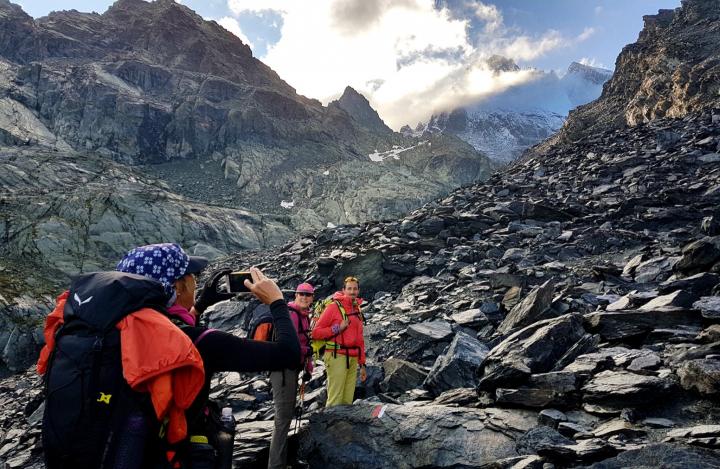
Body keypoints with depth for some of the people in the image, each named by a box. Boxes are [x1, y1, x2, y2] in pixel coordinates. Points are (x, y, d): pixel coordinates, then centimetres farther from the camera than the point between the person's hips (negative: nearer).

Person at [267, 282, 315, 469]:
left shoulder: (304, 316, 15)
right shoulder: (290, 314, -17)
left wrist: (308, 368, 19)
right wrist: (307, 350, -14)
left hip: (292, 368, 10)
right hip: (283, 368, -10)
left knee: (288, 413, 19)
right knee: (283, 417, -7)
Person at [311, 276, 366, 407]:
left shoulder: (357, 309, 16)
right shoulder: (334, 306, -4)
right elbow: (316, 333, -7)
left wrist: (362, 364, 19)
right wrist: (338, 328, -16)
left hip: (352, 359, 7)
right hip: (337, 356, -6)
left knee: (347, 401, 8)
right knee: (335, 400, -8)